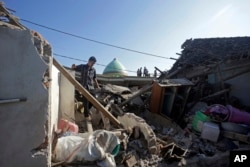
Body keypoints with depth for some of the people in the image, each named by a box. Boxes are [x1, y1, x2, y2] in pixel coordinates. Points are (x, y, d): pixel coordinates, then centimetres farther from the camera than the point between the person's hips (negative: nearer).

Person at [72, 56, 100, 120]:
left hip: (91, 87, 4)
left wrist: (97, 86, 21)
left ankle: (86, 111, 33)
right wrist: (73, 66, -18)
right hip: (84, 87, -4)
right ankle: (87, 115, 13)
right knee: (86, 102, -2)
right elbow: (73, 69, 6)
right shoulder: (82, 66, 1)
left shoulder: (93, 69, 11)